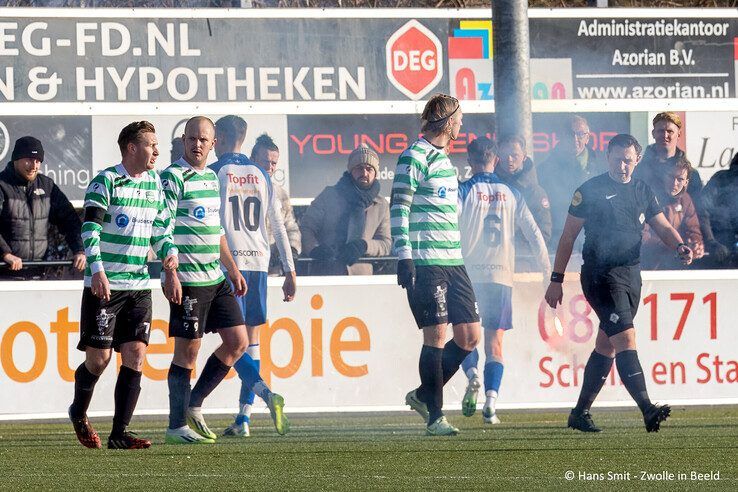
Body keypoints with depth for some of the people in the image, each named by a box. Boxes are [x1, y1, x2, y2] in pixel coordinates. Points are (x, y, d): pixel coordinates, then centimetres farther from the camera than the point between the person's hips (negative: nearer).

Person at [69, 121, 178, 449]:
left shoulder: (154, 184, 11)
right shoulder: (105, 182, -9)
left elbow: (159, 227, 21)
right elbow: (90, 229, -16)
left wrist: (169, 251, 0)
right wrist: (97, 270, -27)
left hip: (139, 286, 6)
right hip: (104, 285, -6)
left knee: (135, 355, -5)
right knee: (99, 358, -3)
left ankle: (119, 433, -4)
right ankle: (79, 414, 25)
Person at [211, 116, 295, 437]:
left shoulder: (215, 173, -2)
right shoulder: (260, 175, 13)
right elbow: (278, 225, 12)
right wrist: (290, 271, 15)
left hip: (229, 263, -5)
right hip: (259, 262, 5)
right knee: (252, 340, 8)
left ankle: (267, 393, -29)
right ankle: (243, 418, 6)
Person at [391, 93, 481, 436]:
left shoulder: (443, 157, 19)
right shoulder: (415, 157, -8)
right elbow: (398, 207, -12)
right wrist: (404, 256, -18)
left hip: (452, 262, 9)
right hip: (425, 263, -9)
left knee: (470, 336, 5)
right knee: (437, 335, -8)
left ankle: (424, 395, 19)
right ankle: (435, 417, -1)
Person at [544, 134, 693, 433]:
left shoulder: (642, 192, 14)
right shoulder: (590, 190, -3)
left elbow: (663, 227, 12)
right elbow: (568, 236, -1)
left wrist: (679, 246, -11)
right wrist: (556, 280, -3)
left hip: (631, 275, 7)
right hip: (600, 272, -6)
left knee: (606, 347, 11)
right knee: (626, 339, -17)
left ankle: (580, 413, 20)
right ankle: (647, 409, -27)